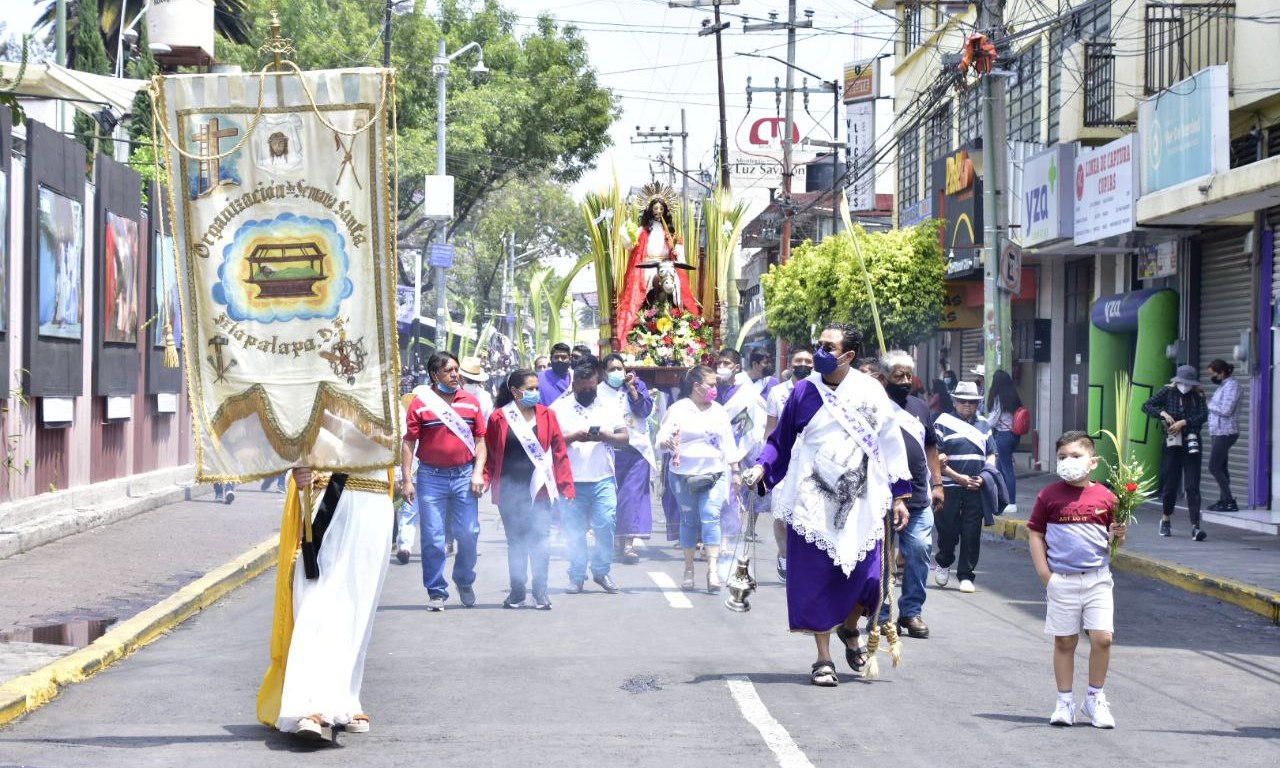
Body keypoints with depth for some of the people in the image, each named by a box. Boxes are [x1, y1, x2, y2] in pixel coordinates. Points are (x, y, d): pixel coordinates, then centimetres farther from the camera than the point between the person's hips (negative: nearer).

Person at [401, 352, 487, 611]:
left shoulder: (471, 402, 9)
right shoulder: (420, 403, 0)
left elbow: (480, 441, 11)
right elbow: (409, 444, 0)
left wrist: (478, 473, -1)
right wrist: (407, 480, -6)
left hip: (464, 474, 2)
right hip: (431, 477, -2)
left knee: (468, 532, 1)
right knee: (432, 537, 0)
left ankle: (465, 581, 24)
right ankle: (436, 592, 8)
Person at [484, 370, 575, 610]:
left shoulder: (546, 415, 3)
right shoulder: (499, 418, 0)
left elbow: (559, 452, 4)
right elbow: (490, 454, 4)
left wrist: (565, 485, 0)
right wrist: (485, 479, -10)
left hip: (539, 488, 0)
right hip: (510, 489, 0)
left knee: (540, 540, -2)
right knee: (515, 541, 8)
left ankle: (540, 592, 6)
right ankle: (517, 591, 17)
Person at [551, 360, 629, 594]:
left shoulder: (609, 407, 11)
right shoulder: (559, 408, 4)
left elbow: (625, 438, 7)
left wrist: (604, 436, -12)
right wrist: (575, 436, -16)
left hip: (603, 480, 1)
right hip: (572, 481, -1)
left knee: (605, 526, -6)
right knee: (575, 531, 3)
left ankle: (602, 571, 12)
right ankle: (577, 576, 14)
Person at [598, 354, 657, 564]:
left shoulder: (637, 386, 10)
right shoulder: (599, 392, 7)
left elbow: (646, 409, -2)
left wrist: (631, 388, -8)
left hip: (635, 449, 0)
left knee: (632, 494, -9)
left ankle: (629, 544, -11)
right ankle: (617, 541, 11)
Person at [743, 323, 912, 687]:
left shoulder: (870, 393, 1)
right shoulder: (804, 393, 0)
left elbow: (891, 444, 6)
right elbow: (780, 440, 8)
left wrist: (899, 496, 5)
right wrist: (762, 467, -11)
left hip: (860, 502, 0)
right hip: (814, 503, 0)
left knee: (867, 578, -4)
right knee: (816, 581, -1)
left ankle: (849, 629, 28)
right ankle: (823, 659, 11)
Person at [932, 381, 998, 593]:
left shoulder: (983, 425, 14)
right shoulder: (943, 422, 0)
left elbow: (991, 455, 16)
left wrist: (984, 477, -3)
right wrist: (959, 478, -12)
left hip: (976, 488, 3)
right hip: (950, 486, -3)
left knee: (972, 534, 1)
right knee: (948, 530, 2)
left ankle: (966, 576, 8)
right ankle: (943, 562, 29)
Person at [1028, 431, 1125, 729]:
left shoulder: (1105, 497, 2)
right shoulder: (1049, 496, 0)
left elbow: (1114, 538, 12)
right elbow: (1035, 535, 3)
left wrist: (1118, 536, -12)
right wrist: (1045, 575, -4)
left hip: (1098, 578, 1)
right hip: (1061, 579, 0)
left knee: (1102, 637, -5)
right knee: (1064, 641, 6)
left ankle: (1095, 699, 12)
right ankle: (1065, 702, 17)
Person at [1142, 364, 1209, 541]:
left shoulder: (1198, 396, 2)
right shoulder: (1168, 392, 2)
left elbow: (1204, 415, -10)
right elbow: (1146, 406, -1)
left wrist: (1183, 422, -19)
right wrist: (1163, 413, -17)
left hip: (1191, 445, -1)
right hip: (1172, 445, 1)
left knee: (1192, 486, -8)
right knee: (1170, 483, 9)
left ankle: (1195, 526, -13)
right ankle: (1166, 519, 33)